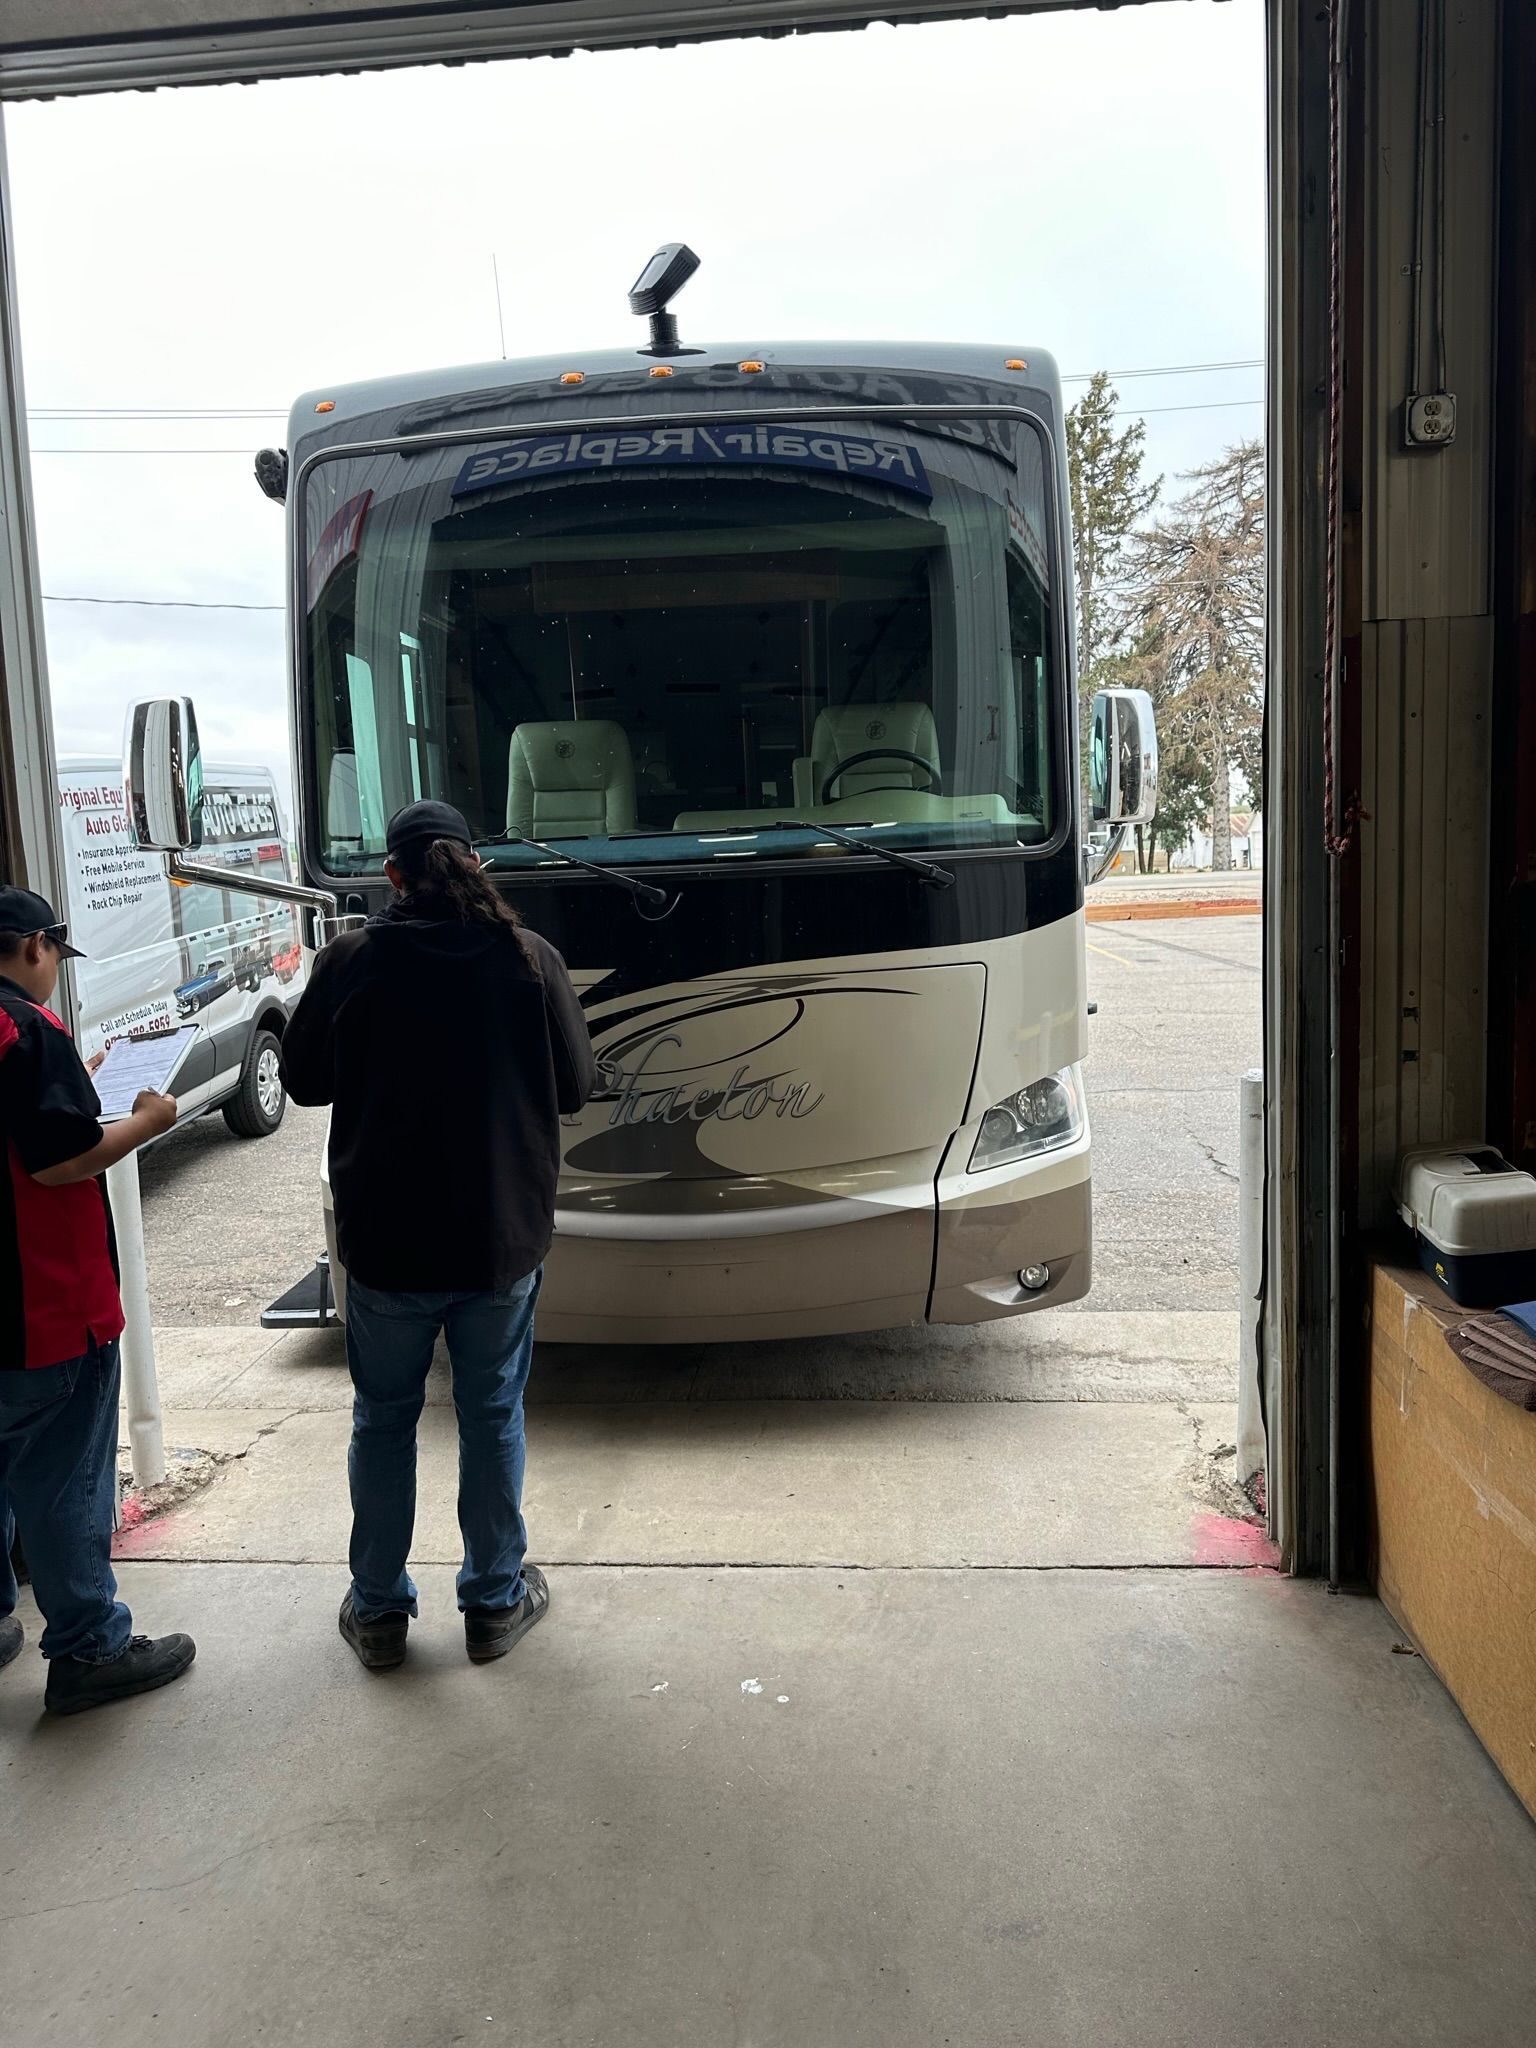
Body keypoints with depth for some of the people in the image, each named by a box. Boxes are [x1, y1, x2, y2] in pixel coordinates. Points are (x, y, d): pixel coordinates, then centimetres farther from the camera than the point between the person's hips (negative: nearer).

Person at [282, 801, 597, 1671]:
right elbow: (576, 1085, -1)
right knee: (493, 1417, 15)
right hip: (503, 1239, 1)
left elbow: (305, 1080, 2)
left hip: (386, 1242, 0)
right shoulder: (530, 957, -8)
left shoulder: (351, 962, -10)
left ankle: (378, 1609, 28)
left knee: (384, 1421, 16)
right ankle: (496, 1602, 28)